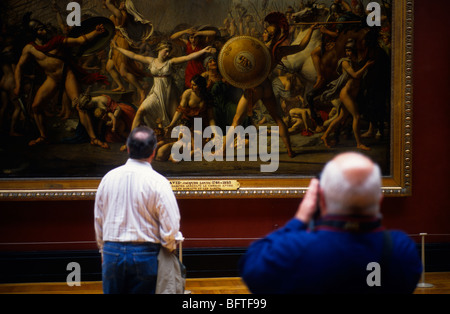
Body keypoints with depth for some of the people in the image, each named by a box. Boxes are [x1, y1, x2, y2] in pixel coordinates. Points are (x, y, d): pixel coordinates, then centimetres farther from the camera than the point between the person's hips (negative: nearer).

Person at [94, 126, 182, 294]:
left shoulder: (108, 178, 3)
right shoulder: (158, 182, -10)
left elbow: (98, 220, 11)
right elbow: (170, 225, -12)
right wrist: (170, 247, 7)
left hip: (111, 252, 3)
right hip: (144, 255, -3)